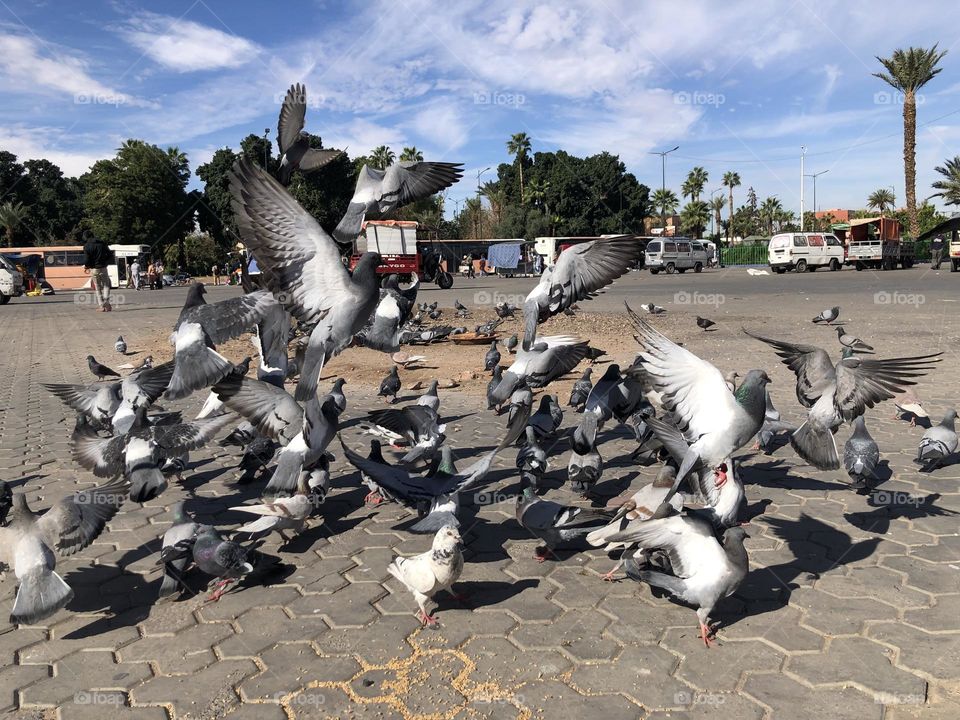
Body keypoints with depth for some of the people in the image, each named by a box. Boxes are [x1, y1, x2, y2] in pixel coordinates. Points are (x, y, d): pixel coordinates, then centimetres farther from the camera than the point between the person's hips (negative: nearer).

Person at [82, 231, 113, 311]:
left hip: (94, 269, -2)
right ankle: (106, 302, -6)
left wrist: (86, 266, 8)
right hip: (103, 268, 2)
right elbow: (110, 255, 5)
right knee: (106, 285, 14)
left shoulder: (87, 246, -6)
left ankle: (101, 306, 4)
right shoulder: (102, 243, 4)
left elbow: (87, 259, -12)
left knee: (97, 288, 8)